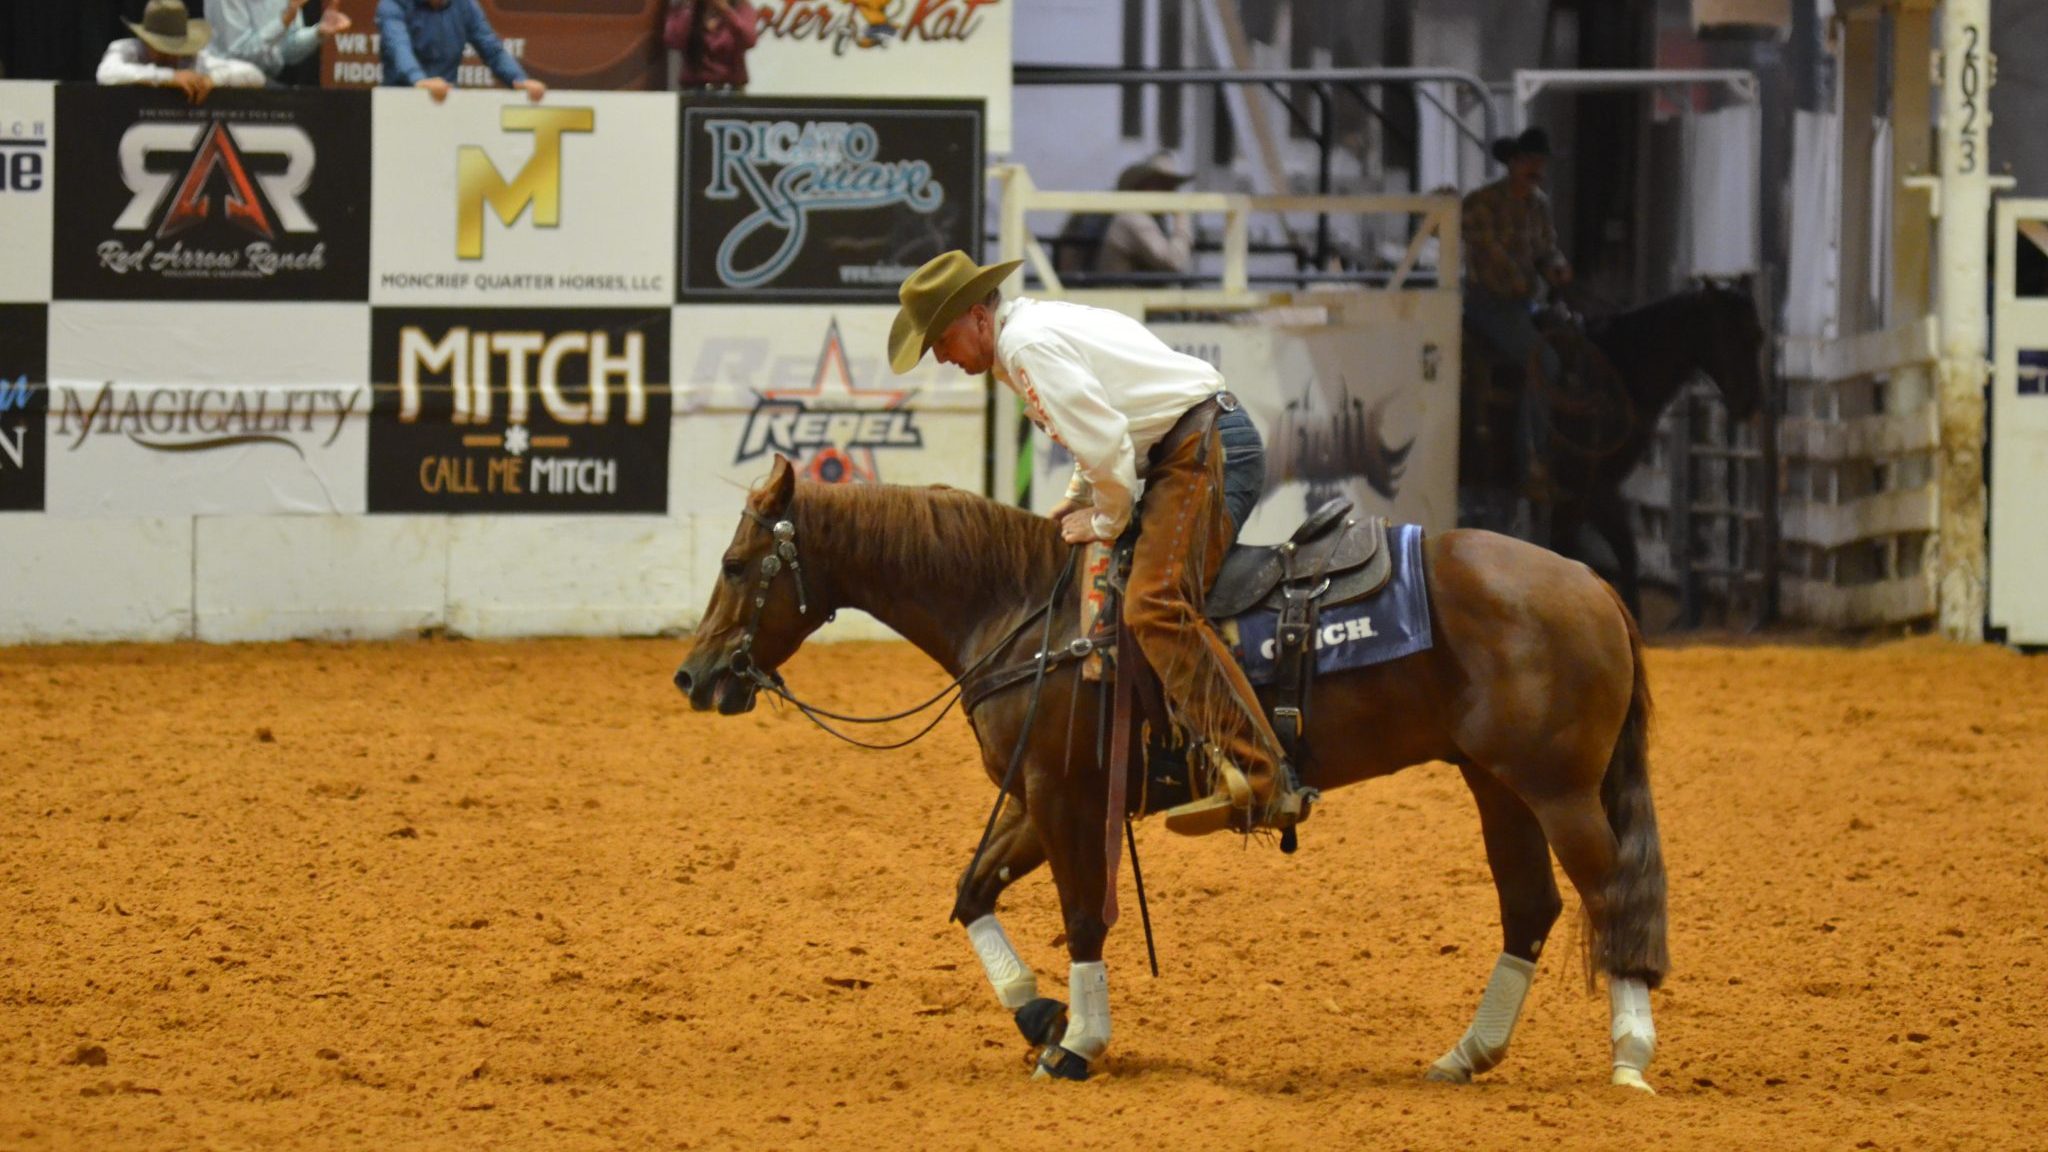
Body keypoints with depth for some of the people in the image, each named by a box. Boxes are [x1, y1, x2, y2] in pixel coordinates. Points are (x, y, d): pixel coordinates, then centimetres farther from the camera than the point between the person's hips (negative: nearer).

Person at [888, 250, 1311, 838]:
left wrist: (1107, 520, -4)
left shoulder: (1028, 342, -12)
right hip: (1189, 453, 11)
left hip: (1207, 451, -11)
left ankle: (1262, 780, -35)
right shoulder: (1046, 324, 22)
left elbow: (1104, 438, -19)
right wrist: (1078, 503, 17)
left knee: (1155, 607, -24)